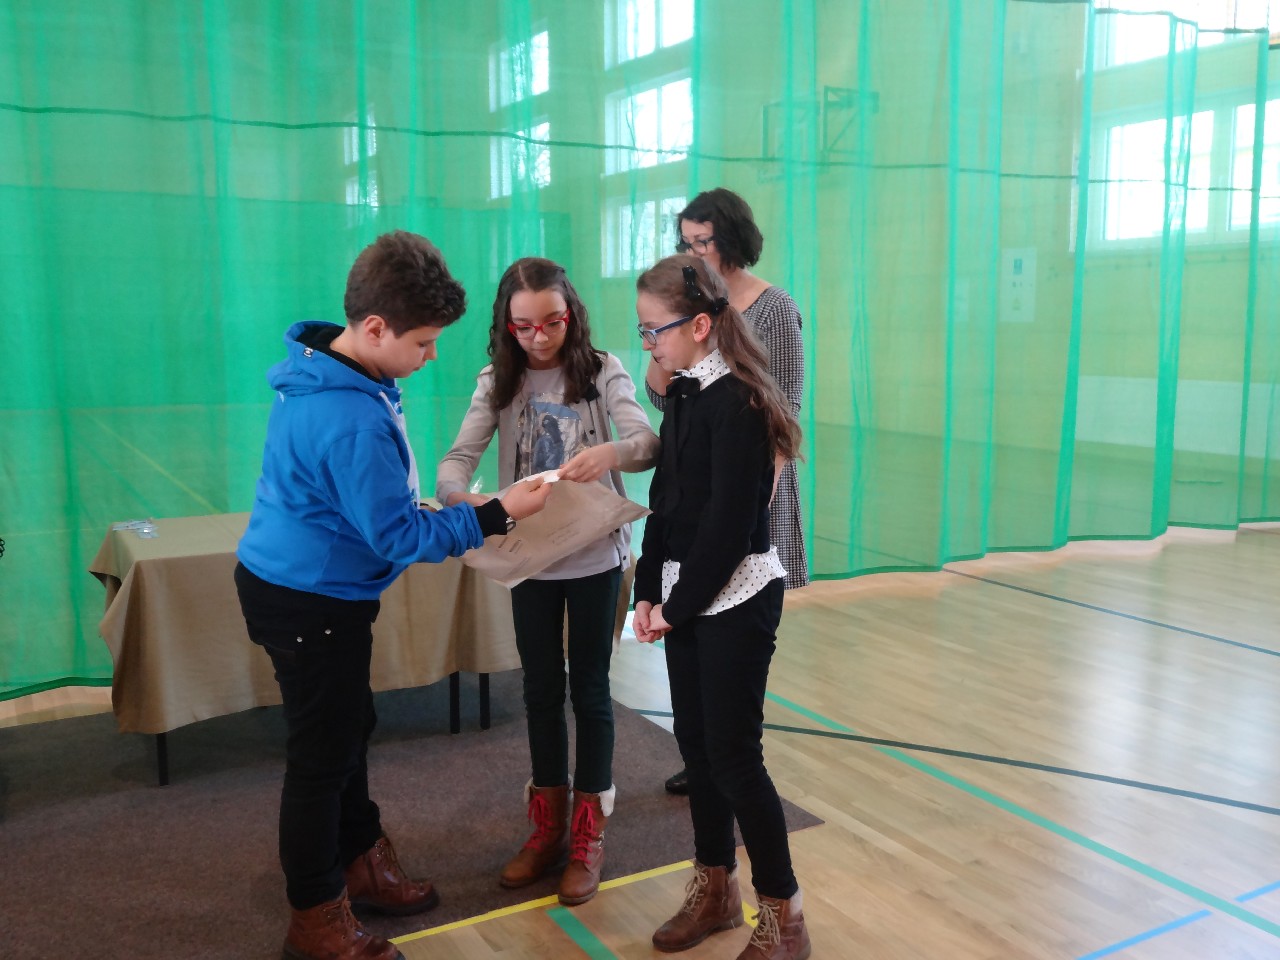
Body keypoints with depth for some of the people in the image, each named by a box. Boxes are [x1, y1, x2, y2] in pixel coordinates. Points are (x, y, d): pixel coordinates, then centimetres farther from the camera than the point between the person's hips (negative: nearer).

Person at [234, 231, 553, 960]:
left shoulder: (327, 373, 0)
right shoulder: (352, 420, -31)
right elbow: (399, 538, -25)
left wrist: (407, 509, 11)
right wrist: (497, 516, -20)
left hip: (312, 588, 10)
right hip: (312, 604, -10)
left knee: (351, 728, 22)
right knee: (323, 755, 5)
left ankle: (362, 864, 41)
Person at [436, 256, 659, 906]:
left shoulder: (601, 371, -7)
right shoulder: (499, 382, 0)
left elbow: (649, 445, -17)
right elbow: (456, 459, -11)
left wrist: (611, 452, -40)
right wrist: (463, 499, -34)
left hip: (595, 554, -2)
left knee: (589, 687, 7)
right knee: (541, 688, 13)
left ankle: (588, 834, 21)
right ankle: (548, 827, 29)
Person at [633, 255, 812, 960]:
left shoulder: (738, 403, -18)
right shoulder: (684, 394, 8)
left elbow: (729, 524, -19)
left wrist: (680, 606, -12)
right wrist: (649, 591, 5)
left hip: (737, 599, -8)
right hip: (686, 597, 8)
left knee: (733, 755, -2)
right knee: (695, 743, 14)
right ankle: (715, 891, 31)